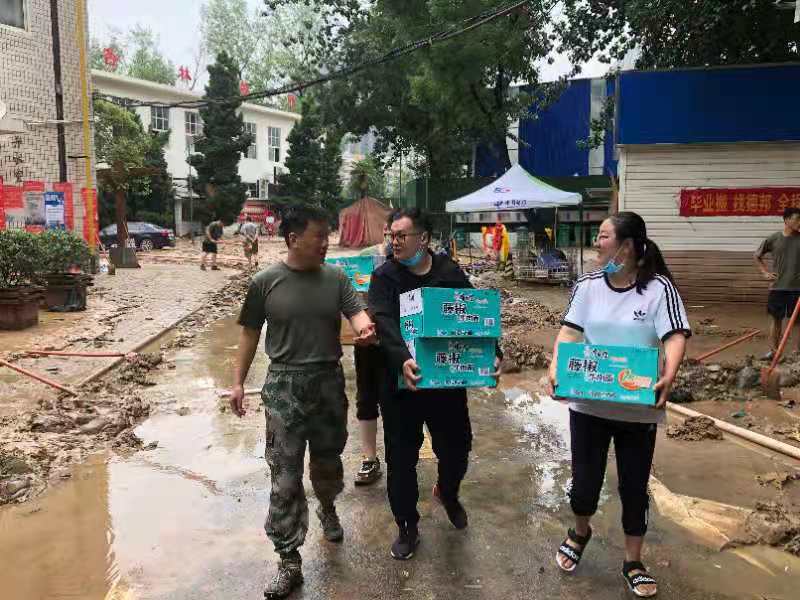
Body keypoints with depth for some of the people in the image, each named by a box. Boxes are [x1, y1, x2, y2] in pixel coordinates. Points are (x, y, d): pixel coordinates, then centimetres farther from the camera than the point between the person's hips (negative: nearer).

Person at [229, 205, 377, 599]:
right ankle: (289, 563, 11)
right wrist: (238, 382, 2)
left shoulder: (336, 278, 0)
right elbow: (250, 334, 2)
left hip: (329, 381, 3)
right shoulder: (265, 282, -5)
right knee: (285, 477, 0)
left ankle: (327, 509, 51)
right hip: (284, 386, -2)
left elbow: (357, 312, -10)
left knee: (327, 462, 20)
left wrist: (366, 328, -34)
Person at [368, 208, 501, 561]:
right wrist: (402, 359, -38)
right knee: (401, 458, 7)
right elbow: (384, 323, -21)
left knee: (457, 448, 15)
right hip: (401, 382, -2)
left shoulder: (451, 273, 2)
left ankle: (448, 494, 49)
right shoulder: (385, 276, -5)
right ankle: (407, 527, 29)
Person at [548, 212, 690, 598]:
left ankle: (633, 563, 35)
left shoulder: (658, 288, -10)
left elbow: (675, 337, -16)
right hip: (588, 403, 2)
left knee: (634, 486, 13)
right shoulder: (587, 286, -2)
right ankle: (580, 532, 45)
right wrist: (556, 368, -21)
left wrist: (669, 376, -34)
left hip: (639, 408, -2)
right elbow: (570, 331, -4)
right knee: (585, 478, 12)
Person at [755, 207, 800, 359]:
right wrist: (765, 272, 5)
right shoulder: (773, 239, 0)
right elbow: (757, 256, 14)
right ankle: (774, 350, 19)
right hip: (778, 287, 0)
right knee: (776, 318, 9)